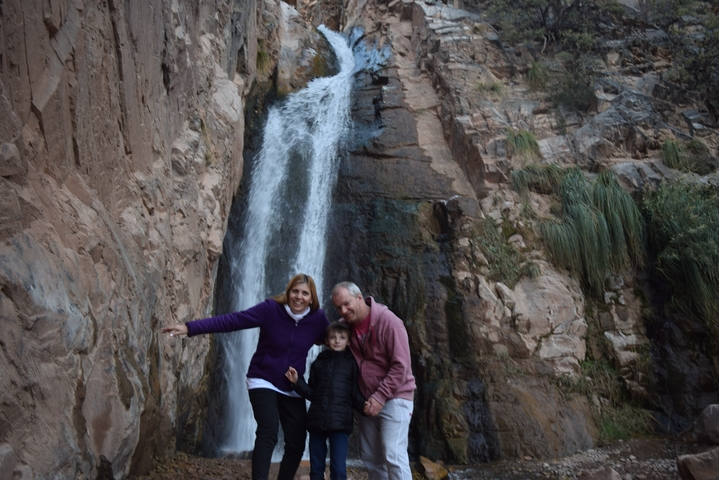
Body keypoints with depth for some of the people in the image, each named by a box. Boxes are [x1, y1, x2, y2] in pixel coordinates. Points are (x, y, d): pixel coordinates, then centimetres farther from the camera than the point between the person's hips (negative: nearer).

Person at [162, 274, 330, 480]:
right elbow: (231, 320, -22)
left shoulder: (318, 318, -9)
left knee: (296, 443, 5)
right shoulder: (270, 308, -18)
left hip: (292, 388, 4)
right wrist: (190, 327, -27)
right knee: (268, 435, -19)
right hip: (263, 382, -4)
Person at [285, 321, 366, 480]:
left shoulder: (352, 363, 3)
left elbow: (355, 395, 1)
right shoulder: (318, 363, 11)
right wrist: (297, 382, -1)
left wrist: (365, 406, -18)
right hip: (317, 421, 3)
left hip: (340, 423, -3)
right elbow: (312, 393, 14)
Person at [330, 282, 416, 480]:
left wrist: (381, 396, -21)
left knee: (393, 455, -12)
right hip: (367, 400, 7)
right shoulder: (347, 324, 2)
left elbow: (401, 366, -19)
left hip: (394, 398, -7)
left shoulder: (388, 322, -18)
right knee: (370, 457, 11)